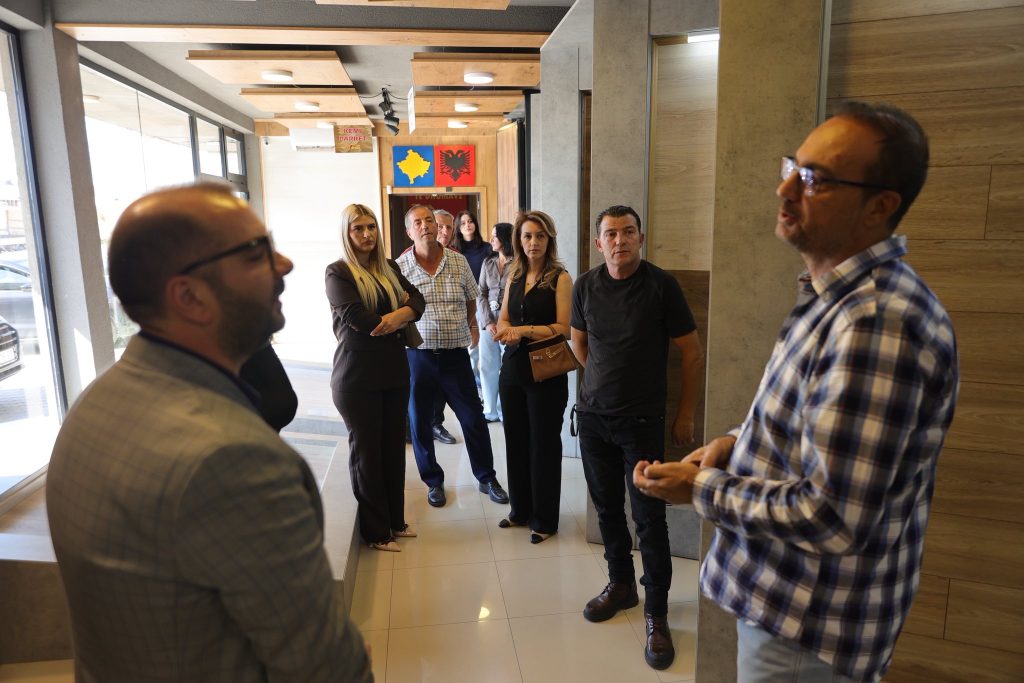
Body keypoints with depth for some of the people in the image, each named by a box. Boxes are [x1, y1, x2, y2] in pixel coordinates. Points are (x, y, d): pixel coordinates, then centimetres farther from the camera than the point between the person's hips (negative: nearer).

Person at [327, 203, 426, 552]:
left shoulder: (389, 268, 11)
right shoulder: (338, 272, -8)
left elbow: (418, 300, 3)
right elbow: (356, 319, -20)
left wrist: (398, 314, -18)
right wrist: (400, 316, -6)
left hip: (394, 370, 6)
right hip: (358, 376, -5)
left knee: (394, 447, 13)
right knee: (367, 451, 5)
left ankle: (395, 519, 29)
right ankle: (376, 531, 20)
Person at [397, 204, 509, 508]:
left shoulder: (459, 261, 2)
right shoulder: (399, 267, -5)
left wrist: (471, 327, 24)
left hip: (455, 355, 1)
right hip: (417, 355, -1)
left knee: (474, 419, 7)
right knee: (419, 423, 10)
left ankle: (487, 478, 25)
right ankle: (434, 482, 29)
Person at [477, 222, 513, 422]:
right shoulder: (488, 263, 10)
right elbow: (481, 293, 7)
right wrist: (488, 321, -6)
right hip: (487, 319, 5)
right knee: (488, 366, 7)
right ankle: (490, 411, 19)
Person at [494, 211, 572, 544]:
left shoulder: (560, 277, -9)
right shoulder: (515, 274, 10)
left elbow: (564, 328, -14)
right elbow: (503, 319, 14)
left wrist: (524, 330, -18)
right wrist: (505, 330, -8)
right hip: (513, 367, 6)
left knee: (544, 443, 5)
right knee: (516, 439, 13)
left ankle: (545, 519, 20)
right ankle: (520, 509, 31)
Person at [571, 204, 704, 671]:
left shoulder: (661, 285, -10)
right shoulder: (586, 286, 1)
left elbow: (692, 352, -5)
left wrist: (685, 415, -3)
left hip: (641, 420, -4)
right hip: (593, 416, 4)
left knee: (648, 516, 0)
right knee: (607, 507, 15)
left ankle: (656, 613, 16)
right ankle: (621, 585, 35)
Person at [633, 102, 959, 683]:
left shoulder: (877, 321, -29)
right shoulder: (839, 293, 4)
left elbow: (832, 520, -30)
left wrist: (702, 490, -17)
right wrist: (738, 440, -1)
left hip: (809, 634, -9)